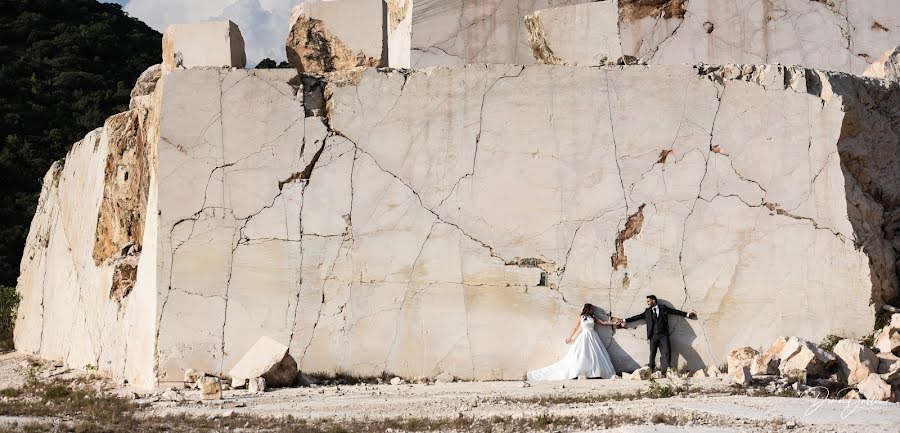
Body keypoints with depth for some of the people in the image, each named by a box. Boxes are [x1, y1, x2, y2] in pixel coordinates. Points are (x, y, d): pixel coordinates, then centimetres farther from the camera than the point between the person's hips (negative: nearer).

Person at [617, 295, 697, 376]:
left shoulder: (663, 308, 10)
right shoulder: (647, 311, 16)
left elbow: (675, 311, 13)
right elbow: (637, 317, 18)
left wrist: (687, 315, 13)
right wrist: (625, 321, 17)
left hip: (663, 335, -1)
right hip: (653, 336, 2)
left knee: (666, 352, -12)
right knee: (652, 354, -5)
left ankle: (665, 371, -13)